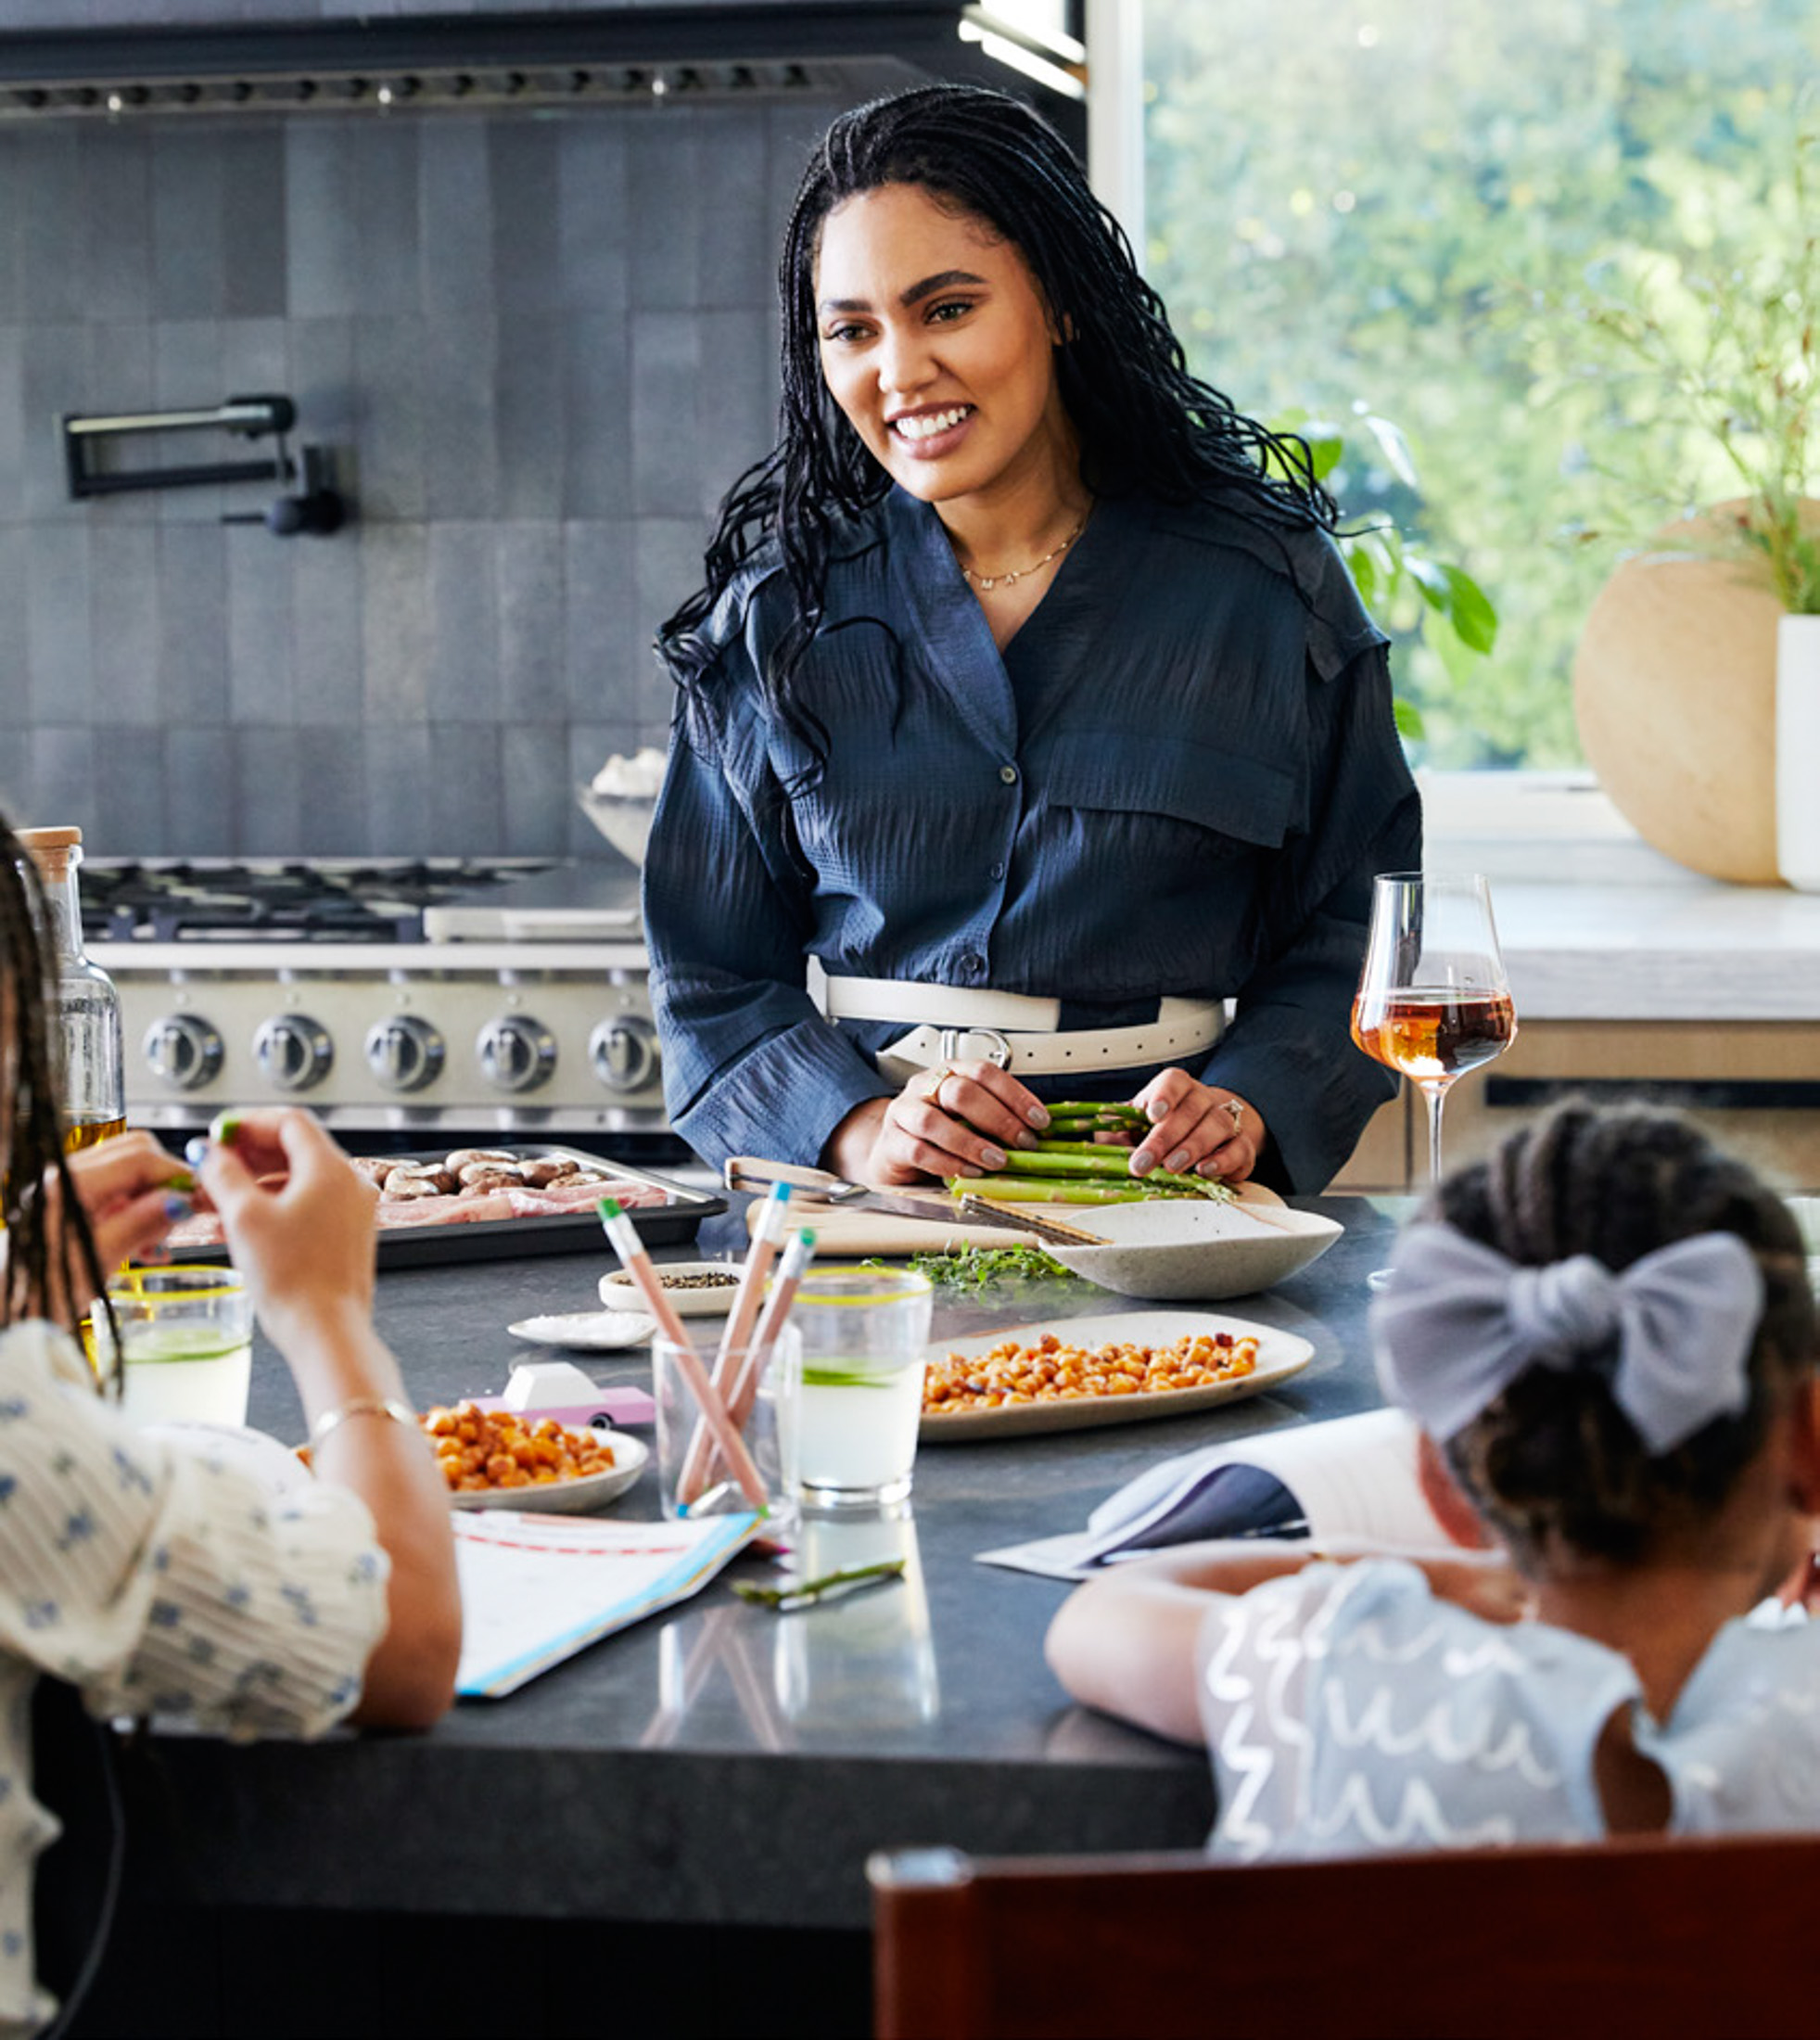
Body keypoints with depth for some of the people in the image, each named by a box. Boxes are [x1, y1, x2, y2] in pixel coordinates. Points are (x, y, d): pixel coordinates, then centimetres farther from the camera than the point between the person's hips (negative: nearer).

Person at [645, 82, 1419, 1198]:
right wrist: (851, 1125, -10)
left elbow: (1352, 931, 8)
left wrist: (1248, 1104, -10)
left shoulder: (1265, 589, 4)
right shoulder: (780, 613, 7)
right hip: (853, 1222, 1)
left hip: (1157, 1202, 0)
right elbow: (714, 975, 8)